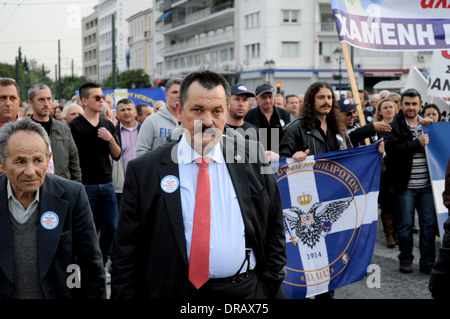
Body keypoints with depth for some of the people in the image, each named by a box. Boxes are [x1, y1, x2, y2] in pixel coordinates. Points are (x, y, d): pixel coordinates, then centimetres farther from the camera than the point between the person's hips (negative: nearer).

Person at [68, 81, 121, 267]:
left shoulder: (108, 125, 11)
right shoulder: (74, 126, -5)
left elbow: (117, 155, 11)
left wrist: (110, 139, -8)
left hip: (106, 184, 5)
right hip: (85, 186, -5)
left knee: (111, 228, 6)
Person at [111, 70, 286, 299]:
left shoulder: (253, 160, 0)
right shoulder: (144, 171, -4)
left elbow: (274, 230, 6)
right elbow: (126, 252, -3)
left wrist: (268, 287, 0)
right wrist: (125, 295, -7)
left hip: (245, 290, 1)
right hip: (174, 292, -1)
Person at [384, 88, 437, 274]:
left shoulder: (427, 124, 14)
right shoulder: (394, 127, -2)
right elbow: (392, 149, -18)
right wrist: (417, 143, -21)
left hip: (426, 184, 4)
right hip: (405, 185, -4)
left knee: (429, 224, 6)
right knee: (405, 224, 4)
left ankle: (427, 262, 15)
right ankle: (405, 260, 20)